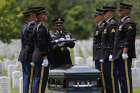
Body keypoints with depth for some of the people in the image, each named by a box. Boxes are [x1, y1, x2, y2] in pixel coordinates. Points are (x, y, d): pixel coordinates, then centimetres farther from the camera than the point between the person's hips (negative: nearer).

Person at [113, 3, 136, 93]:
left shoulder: (129, 22, -11)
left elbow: (129, 39, -19)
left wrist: (125, 52, -23)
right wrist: (116, 53, 20)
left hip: (125, 55, -10)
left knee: (126, 76, -8)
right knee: (120, 75, 11)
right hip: (119, 55, 10)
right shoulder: (122, 22, 20)